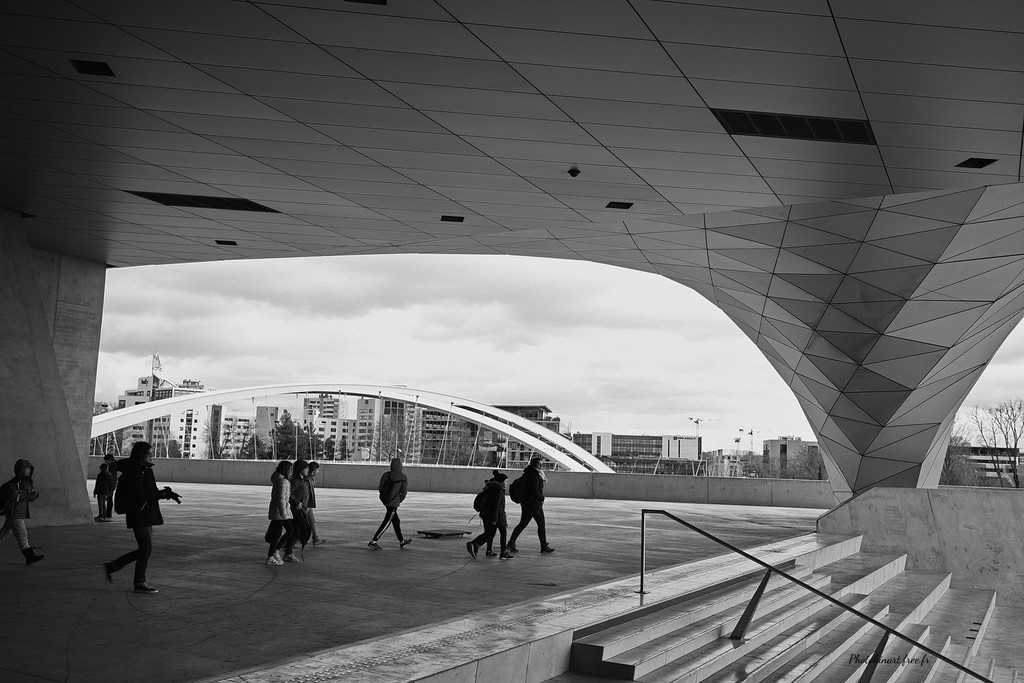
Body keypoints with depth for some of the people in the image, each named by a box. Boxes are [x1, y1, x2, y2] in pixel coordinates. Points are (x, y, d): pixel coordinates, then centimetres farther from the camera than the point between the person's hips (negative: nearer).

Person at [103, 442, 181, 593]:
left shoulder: (145, 470, 13)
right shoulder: (133, 472, -16)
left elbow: (152, 492, 16)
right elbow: (140, 496, -22)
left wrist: (168, 493, -2)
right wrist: (164, 493, -17)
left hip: (147, 515, 9)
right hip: (138, 516, -9)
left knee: (144, 549, 13)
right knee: (146, 548, -3)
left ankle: (112, 567, 25)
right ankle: (139, 583, 10)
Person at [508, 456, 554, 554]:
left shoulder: (527, 473, 11)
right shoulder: (534, 475, -18)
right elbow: (534, 491, -22)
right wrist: (542, 498, -6)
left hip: (525, 502, 9)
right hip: (534, 503, -9)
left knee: (522, 523, 12)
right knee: (541, 524, 2)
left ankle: (511, 542, 8)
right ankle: (544, 546, 9)